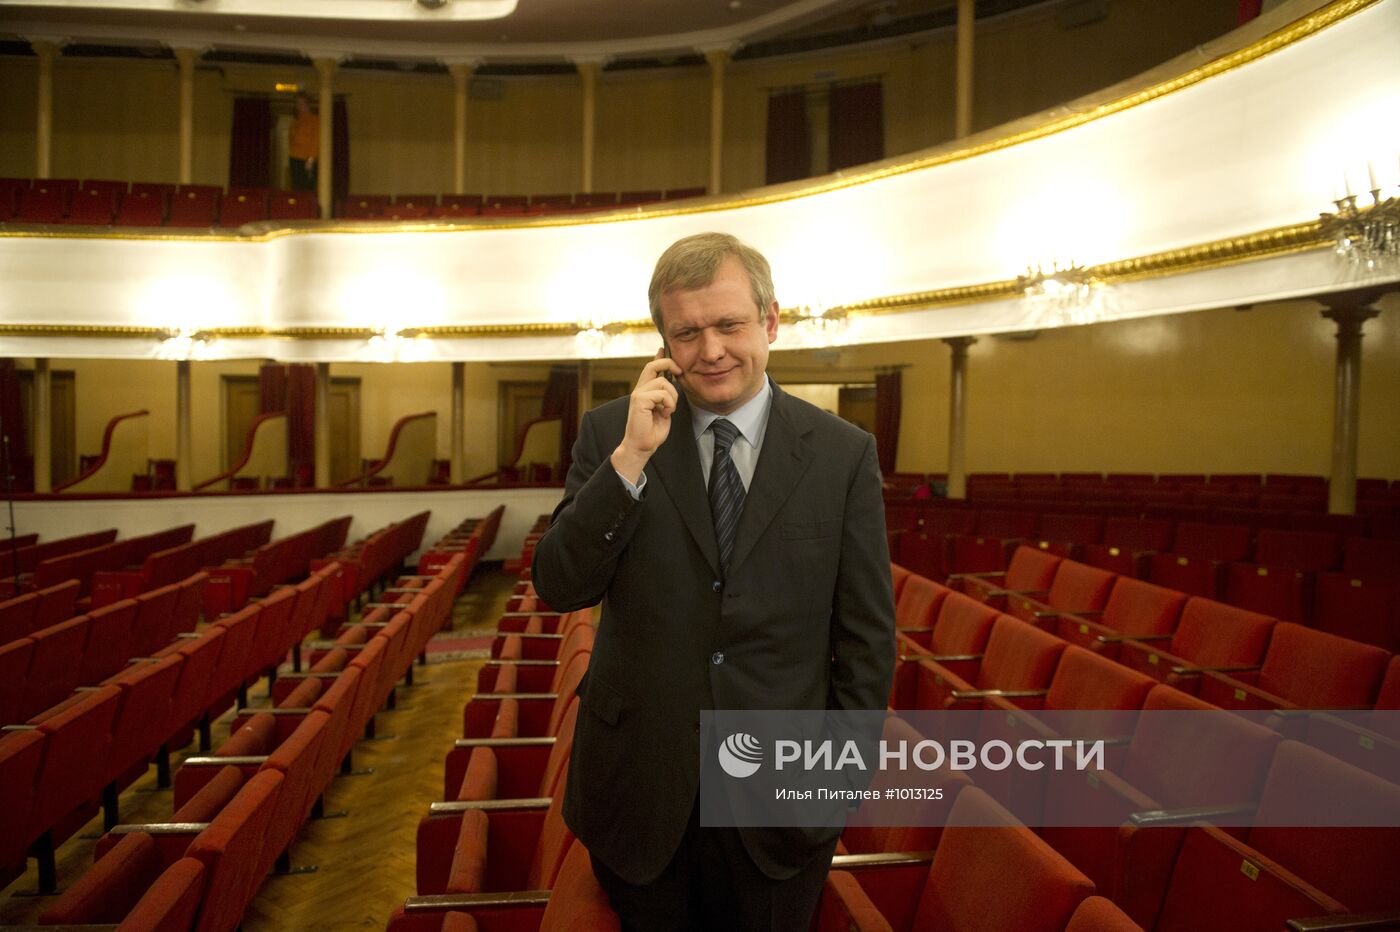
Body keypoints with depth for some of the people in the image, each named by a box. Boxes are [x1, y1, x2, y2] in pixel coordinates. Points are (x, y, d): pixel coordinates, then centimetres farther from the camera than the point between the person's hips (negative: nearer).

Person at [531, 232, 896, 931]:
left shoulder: (843, 453, -5)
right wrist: (631, 457, -22)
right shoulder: (609, 434, -4)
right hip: (638, 792, 1)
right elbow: (558, 588, -12)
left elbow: (867, 636, -1)